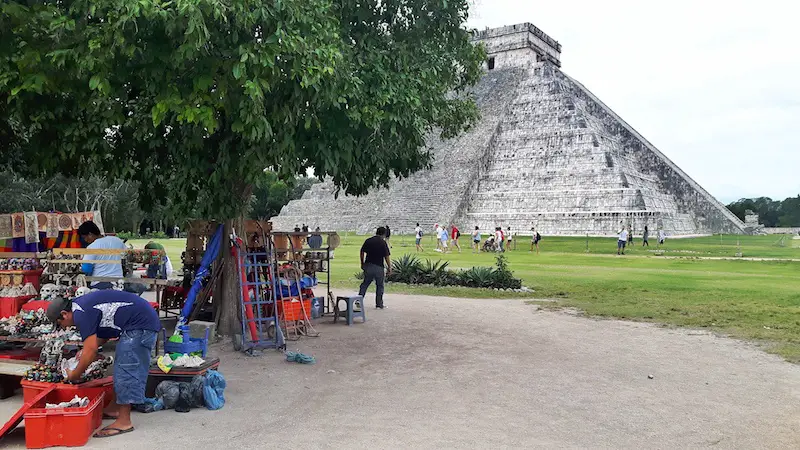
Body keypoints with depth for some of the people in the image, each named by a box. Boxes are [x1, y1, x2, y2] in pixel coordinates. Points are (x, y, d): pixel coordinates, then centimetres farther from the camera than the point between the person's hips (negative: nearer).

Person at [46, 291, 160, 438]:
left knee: (126, 370, -9)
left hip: (140, 325, -11)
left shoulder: (81, 314, -15)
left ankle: (124, 422, -7)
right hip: (146, 319, 11)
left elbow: (91, 350, -16)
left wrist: (74, 375, -4)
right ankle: (116, 408, 28)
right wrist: (87, 349, 17)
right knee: (122, 367, 19)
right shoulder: (82, 305, 16)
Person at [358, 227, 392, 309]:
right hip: (378, 267, -4)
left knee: (365, 284, 15)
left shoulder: (368, 241, 4)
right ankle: (379, 304, 11)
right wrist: (389, 268, -3)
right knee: (379, 286, 8)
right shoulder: (383, 243, -9)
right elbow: (386, 257, -10)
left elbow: (362, 252, 7)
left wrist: (362, 263, 18)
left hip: (368, 265, 4)